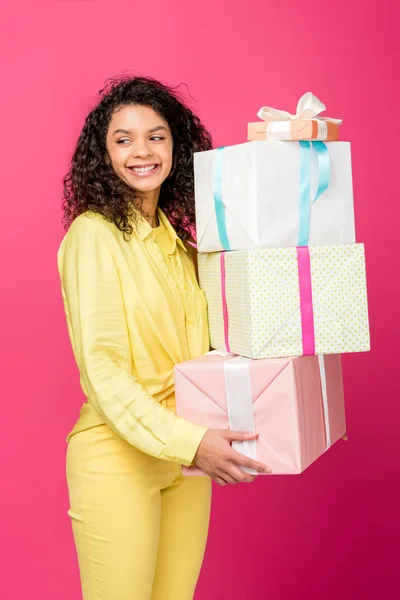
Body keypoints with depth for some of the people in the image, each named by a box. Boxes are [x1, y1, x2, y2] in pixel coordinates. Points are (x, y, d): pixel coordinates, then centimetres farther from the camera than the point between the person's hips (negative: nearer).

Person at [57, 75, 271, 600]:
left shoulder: (179, 238, 11)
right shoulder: (93, 233, -10)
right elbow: (100, 367, -16)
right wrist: (186, 441, -25)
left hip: (187, 455, 6)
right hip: (117, 455, -6)